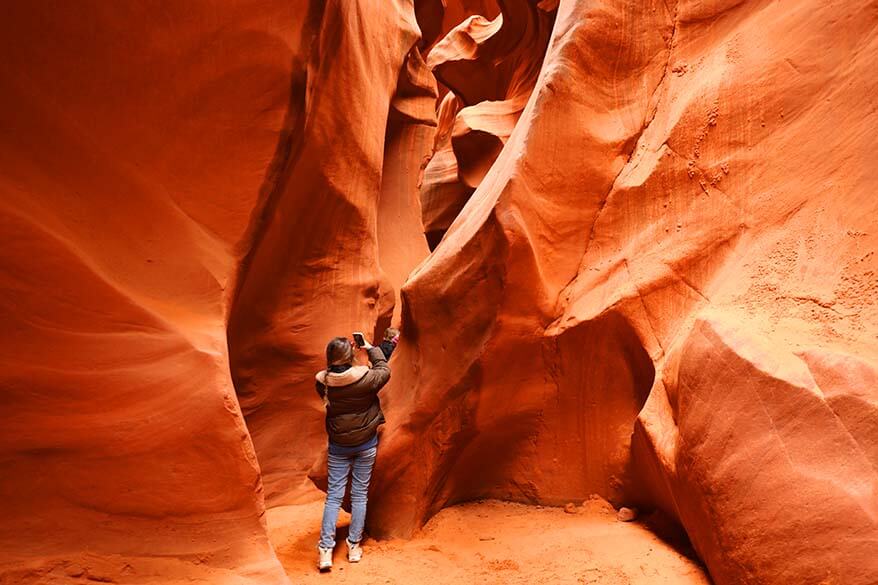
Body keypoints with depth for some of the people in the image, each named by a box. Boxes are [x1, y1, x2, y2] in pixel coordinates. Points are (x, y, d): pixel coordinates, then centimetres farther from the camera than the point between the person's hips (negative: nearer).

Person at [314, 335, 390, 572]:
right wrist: (371, 348, 12)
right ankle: (354, 545, 19)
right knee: (359, 494, 11)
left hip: (338, 445, 1)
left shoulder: (323, 382, -13)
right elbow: (384, 370, 2)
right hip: (366, 443, -1)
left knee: (334, 495, 8)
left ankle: (325, 549, 6)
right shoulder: (365, 378, -19)